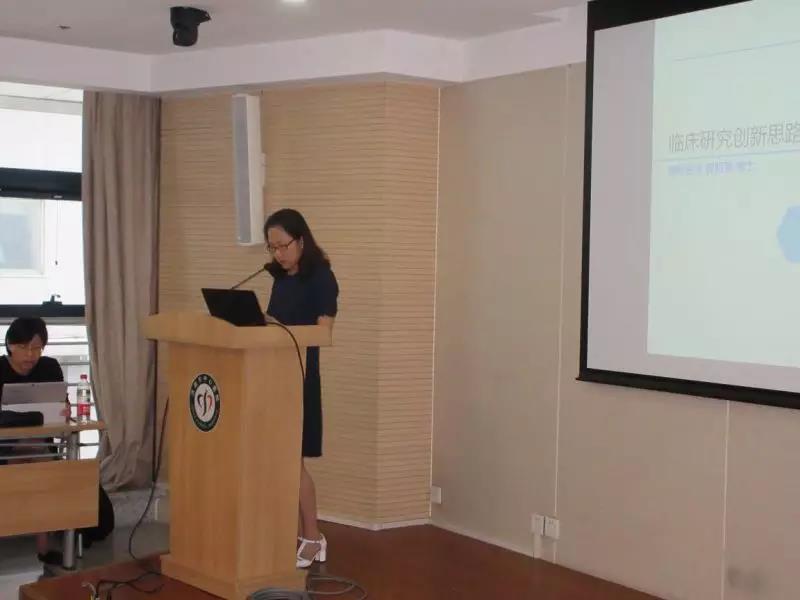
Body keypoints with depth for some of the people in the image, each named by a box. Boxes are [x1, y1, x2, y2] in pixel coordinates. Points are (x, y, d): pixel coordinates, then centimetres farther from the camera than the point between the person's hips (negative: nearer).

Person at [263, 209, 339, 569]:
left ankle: (314, 539, 4)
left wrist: (279, 329, -24)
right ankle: (296, 534, 13)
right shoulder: (280, 278, 14)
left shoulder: (321, 277, -9)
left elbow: (322, 331, -16)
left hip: (300, 374, -8)